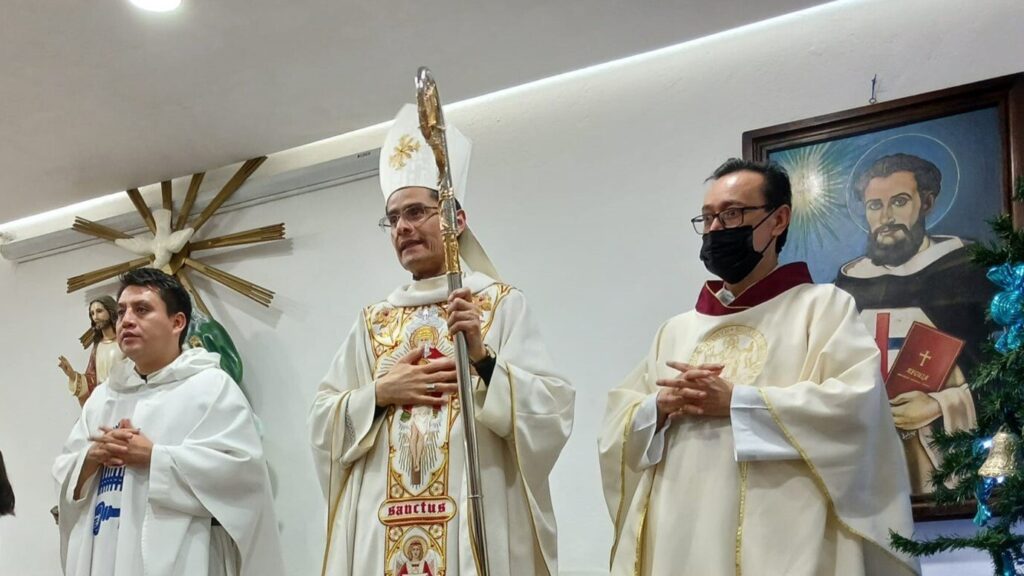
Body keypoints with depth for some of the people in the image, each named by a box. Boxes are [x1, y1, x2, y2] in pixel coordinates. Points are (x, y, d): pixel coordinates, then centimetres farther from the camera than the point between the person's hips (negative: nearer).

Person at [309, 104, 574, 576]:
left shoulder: (503, 305, 1)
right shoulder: (373, 321, 12)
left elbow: (551, 412, -7)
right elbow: (322, 422, 8)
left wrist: (483, 360, -20)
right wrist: (379, 393, -8)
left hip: (474, 522, -3)